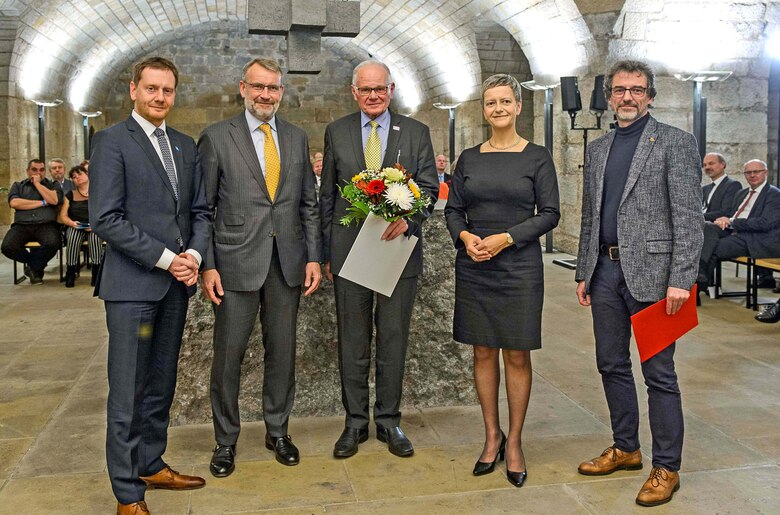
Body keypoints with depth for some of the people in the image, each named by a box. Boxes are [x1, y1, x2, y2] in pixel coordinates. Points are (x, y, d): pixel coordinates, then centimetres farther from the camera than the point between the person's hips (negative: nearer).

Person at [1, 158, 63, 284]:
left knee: (53, 243, -34)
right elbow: (14, 203, 0)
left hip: (46, 225, -1)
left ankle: (34, 267, -2)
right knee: (8, 247, -27)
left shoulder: (53, 185, 18)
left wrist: (37, 183, 3)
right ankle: (36, 262, 4)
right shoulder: (18, 185, 21)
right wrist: (42, 203, -2)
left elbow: (54, 200, -5)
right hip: (22, 225, 1)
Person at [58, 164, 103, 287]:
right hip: (75, 227, 2)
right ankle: (71, 271, -24)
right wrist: (72, 223, -13)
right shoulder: (70, 195, 15)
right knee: (73, 236, -34)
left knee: (95, 236, -37)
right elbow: (63, 216, 9)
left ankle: (96, 271, -26)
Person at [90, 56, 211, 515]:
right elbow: (106, 219, -13)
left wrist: (194, 255, -4)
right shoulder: (112, 142, -5)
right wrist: (165, 258, -14)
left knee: (161, 386, 15)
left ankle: (151, 464, 30)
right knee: (127, 393, 1)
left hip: (177, 284, 6)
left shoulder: (186, 146, 14)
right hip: (132, 285, -6)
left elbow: (200, 210, 14)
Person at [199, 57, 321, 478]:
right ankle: (226, 440, 21)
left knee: (282, 350, 11)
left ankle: (277, 431, 28)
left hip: (287, 262, 3)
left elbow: (308, 204, 12)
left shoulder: (297, 138, 10)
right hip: (236, 262, -3)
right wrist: (207, 265, -8)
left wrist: (313, 256, 4)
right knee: (228, 353, 4)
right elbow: (203, 207, -1)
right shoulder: (216, 137, -1)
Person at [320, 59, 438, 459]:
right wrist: (325, 252, 6)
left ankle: (389, 420, 21)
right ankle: (355, 421, 21)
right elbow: (327, 195, 9)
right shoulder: (336, 132, 8)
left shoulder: (416, 133, 6)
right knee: (353, 341, 8)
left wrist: (408, 218, -18)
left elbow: (429, 187, 3)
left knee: (394, 339, 7)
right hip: (349, 249, 1)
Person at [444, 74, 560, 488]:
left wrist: (506, 238, -14)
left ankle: (514, 441, 17)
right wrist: (464, 236, -10)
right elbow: (453, 209, 11)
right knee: (483, 352, 8)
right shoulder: (469, 158, 9)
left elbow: (550, 213, -3)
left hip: (519, 267, -3)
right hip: (473, 267, 3)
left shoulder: (537, 157, 0)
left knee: (516, 356, 2)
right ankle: (492, 436, 23)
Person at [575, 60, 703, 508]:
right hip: (606, 271, 7)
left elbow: (689, 217, -10)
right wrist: (585, 272, 14)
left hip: (650, 272, -6)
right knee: (612, 365, 14)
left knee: (658, 373, 0)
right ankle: (626, 449, 31)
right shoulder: (598, 149, 15)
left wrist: (680, 280, -17)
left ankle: (667, 468, 14)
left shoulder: (675, 142, -3)